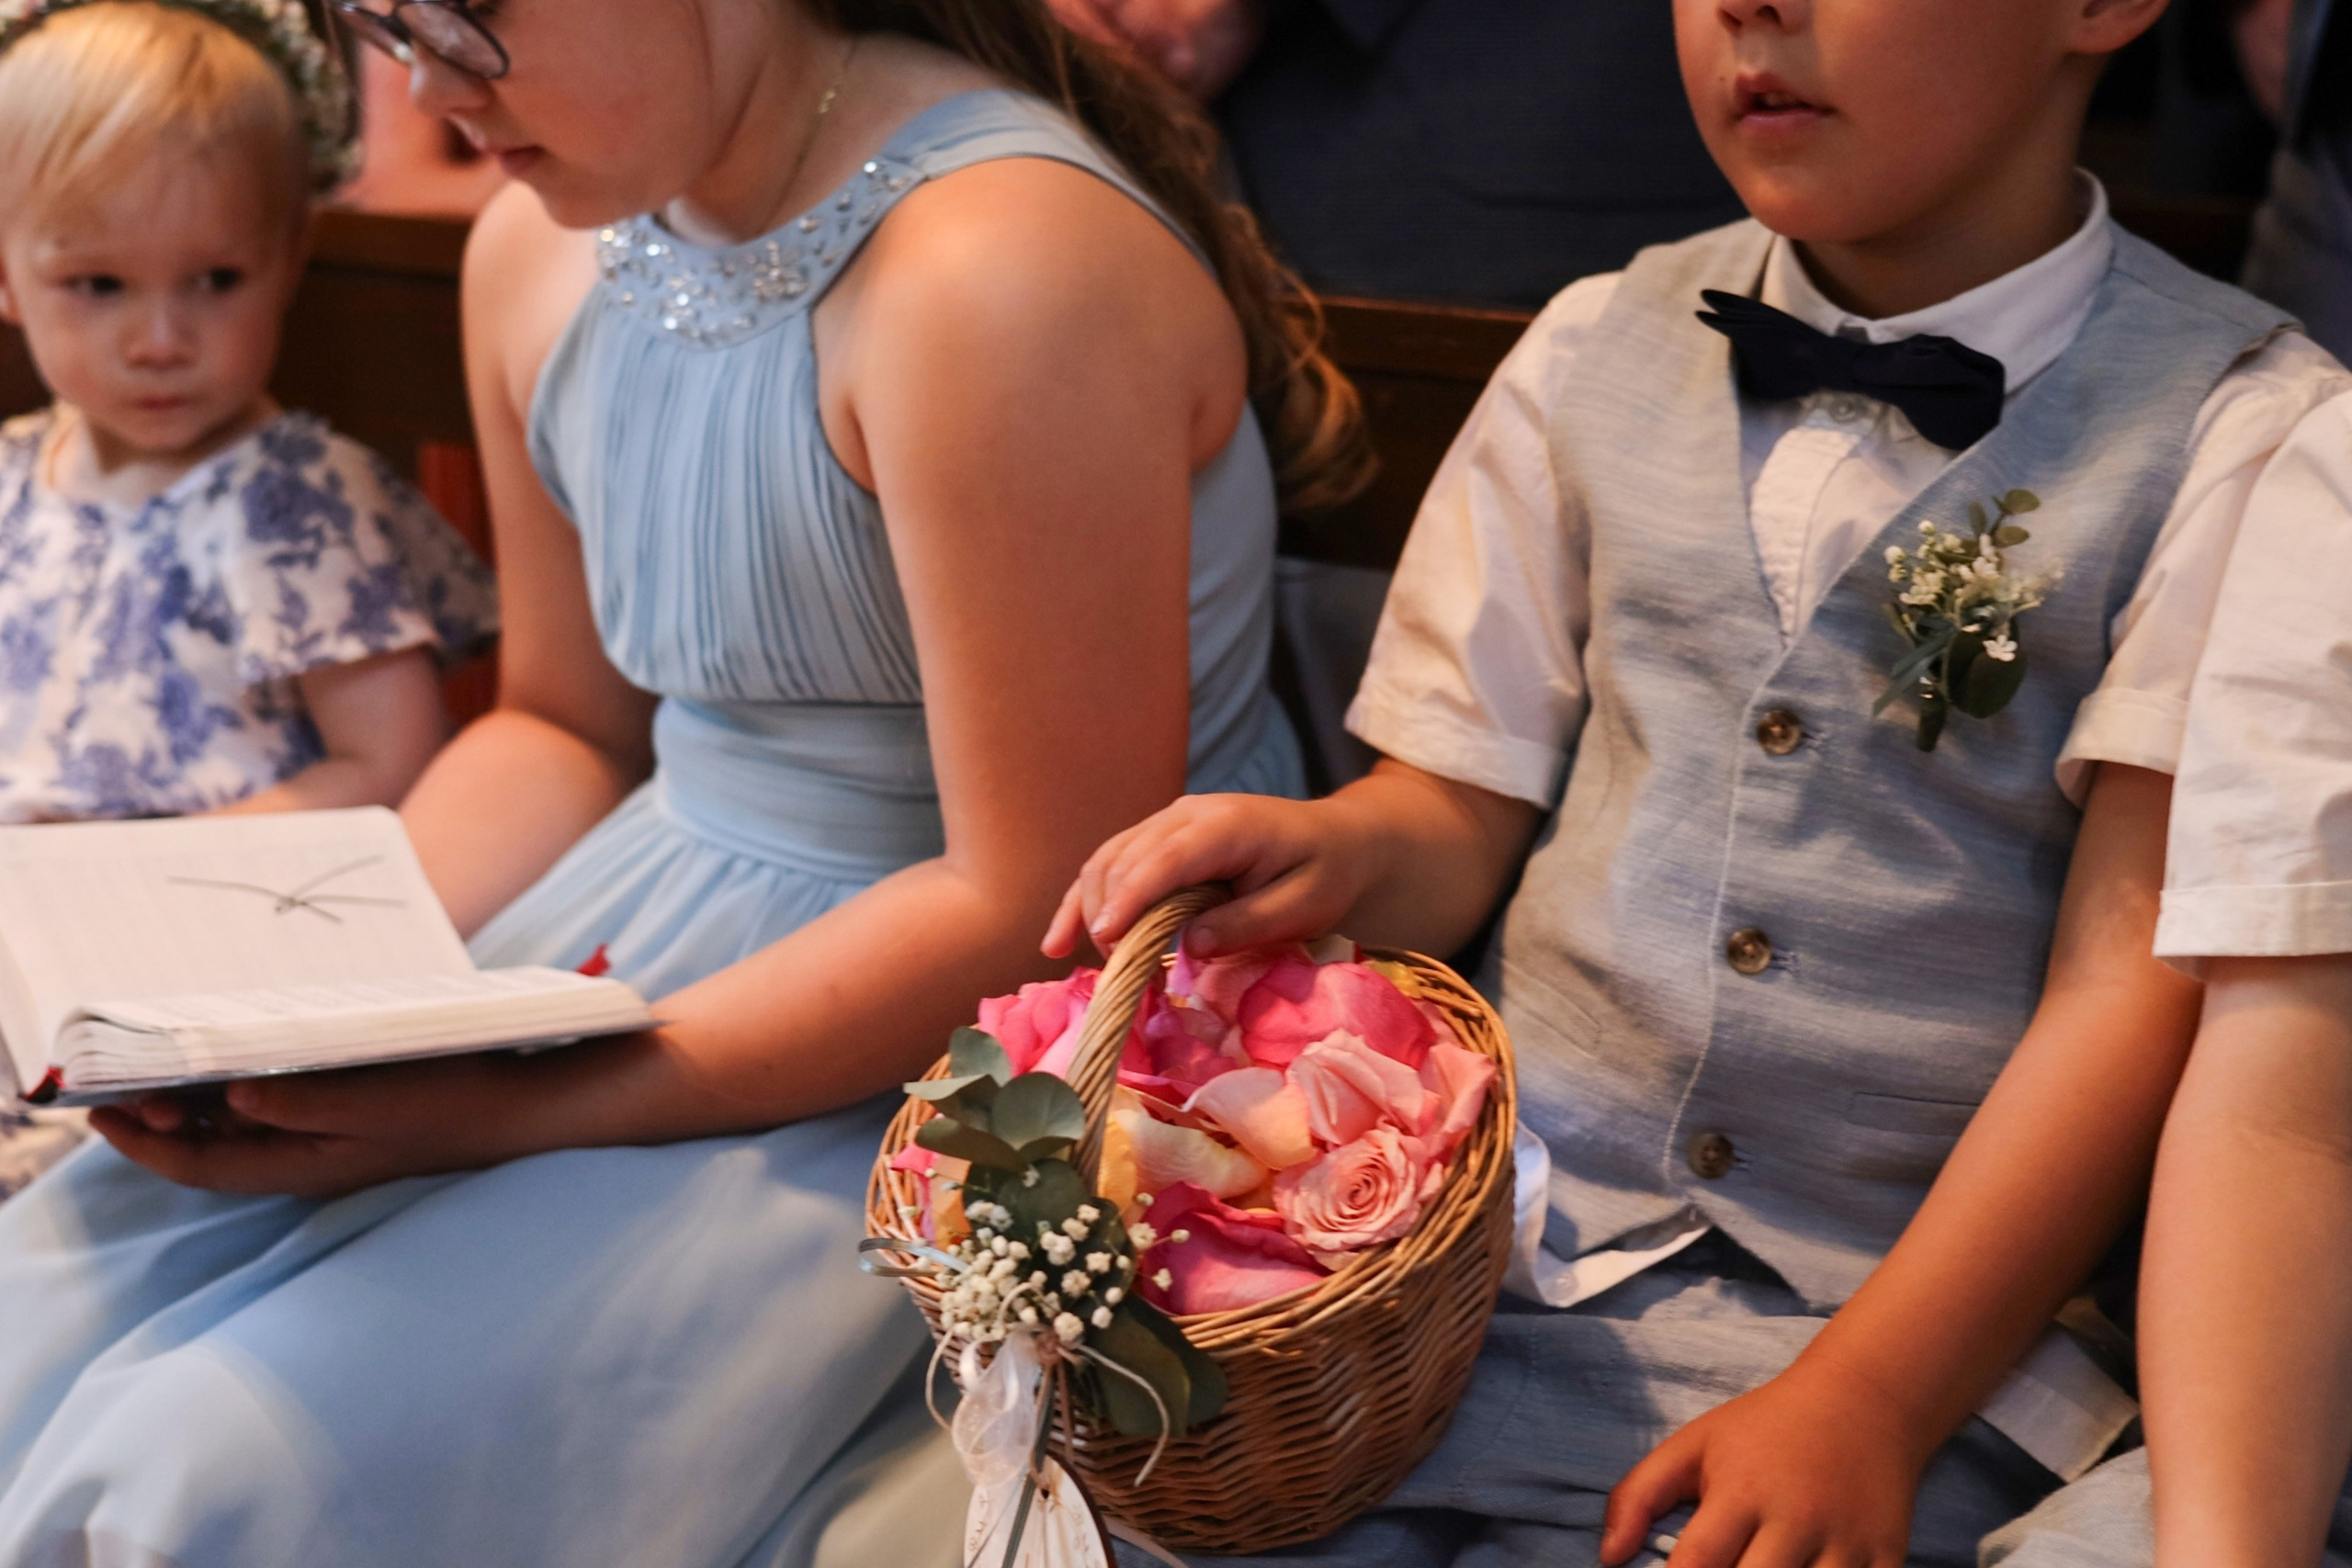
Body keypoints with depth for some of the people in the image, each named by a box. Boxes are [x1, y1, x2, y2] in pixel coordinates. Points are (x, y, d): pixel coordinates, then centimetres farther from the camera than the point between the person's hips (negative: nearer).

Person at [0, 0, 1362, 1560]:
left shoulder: (997, 275, -23)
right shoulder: (540, 245, 5)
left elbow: (1041, 914, -21)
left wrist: (513, 1114, -22)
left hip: (948, 1049, -7)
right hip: (645, 918, 8)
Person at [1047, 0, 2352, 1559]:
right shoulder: (1599, 352, 7)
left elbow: (2141, 969, -9)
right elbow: (1462, 806, 10)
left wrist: (1866, 1401, -15)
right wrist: (1337, 851, -13)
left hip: (1916, 1311, -2)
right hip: (1500, 1237, 3)